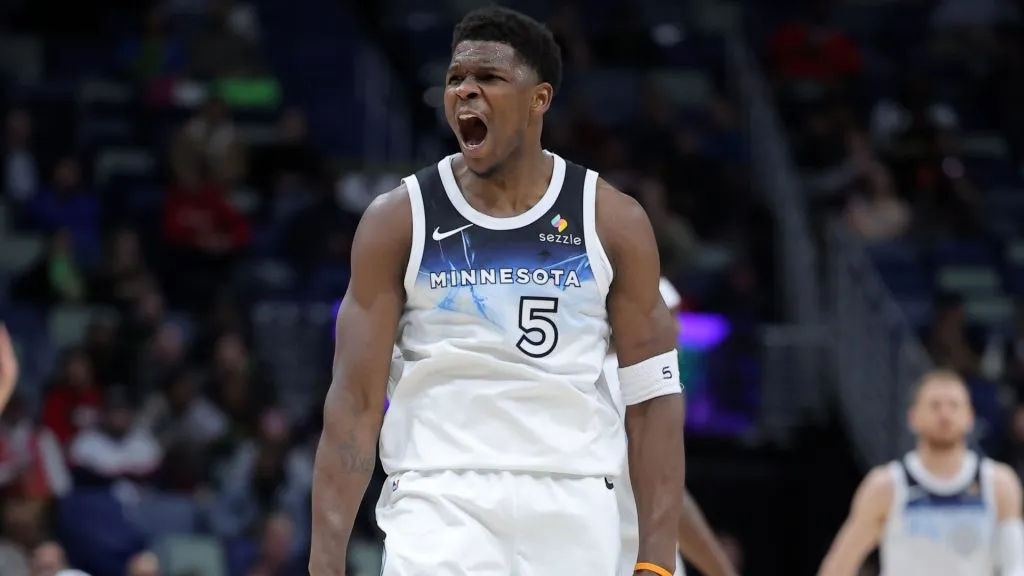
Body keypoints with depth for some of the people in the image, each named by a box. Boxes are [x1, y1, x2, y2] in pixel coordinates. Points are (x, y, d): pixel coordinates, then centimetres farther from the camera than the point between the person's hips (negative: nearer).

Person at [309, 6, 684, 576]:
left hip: (573, 508, 2)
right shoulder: (399, 219, 2)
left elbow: (654, 399, 4)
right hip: (441, 502, -1)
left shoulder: (612, 222, 4)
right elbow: (355, 403, 0)